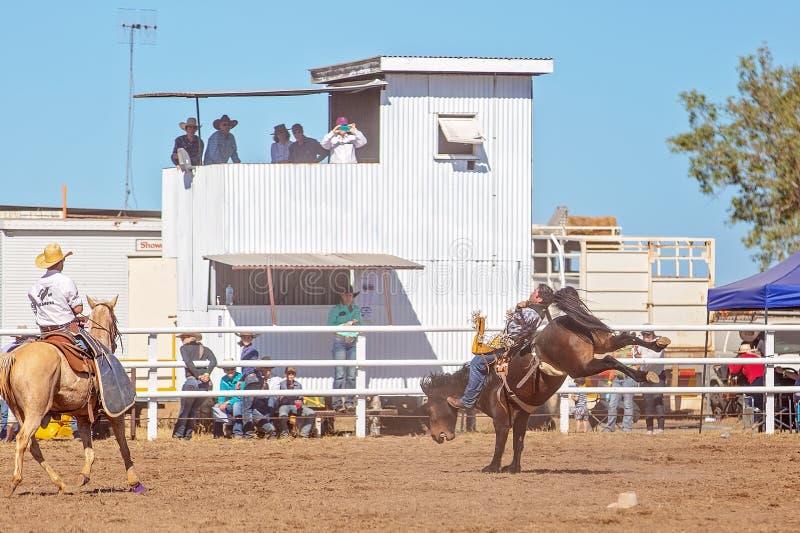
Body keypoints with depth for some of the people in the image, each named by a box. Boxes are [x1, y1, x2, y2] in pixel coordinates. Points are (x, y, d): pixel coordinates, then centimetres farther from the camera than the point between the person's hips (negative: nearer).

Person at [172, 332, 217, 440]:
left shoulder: (184, 348, 7)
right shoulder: (205, 349, 18)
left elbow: (188, 363, -11)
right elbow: (214, 362, -1)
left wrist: (198, 376, -14)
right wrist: (207, 373, -12)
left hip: (192, 381, -4)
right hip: (206, 384, 4)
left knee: (184, 410, 7)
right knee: (194, 409, 16)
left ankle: (178, 433, 3)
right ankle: (188, 434, 13)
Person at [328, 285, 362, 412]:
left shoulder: (356, 309, 17)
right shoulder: (335, 309, 5)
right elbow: (330, 325, -4)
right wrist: (346, 324, -9)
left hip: (353, 343, 4)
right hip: (340, 341, -4)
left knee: (351, 374, 1)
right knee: (340, 373, -11)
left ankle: (349, 401, 5)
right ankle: (337, 402, -12)